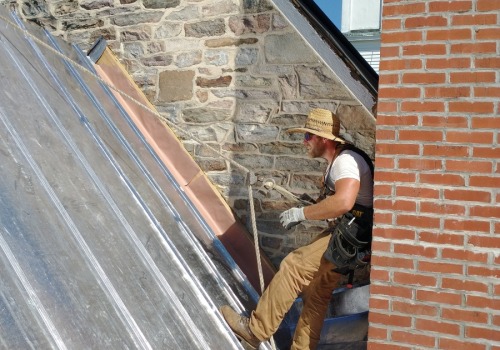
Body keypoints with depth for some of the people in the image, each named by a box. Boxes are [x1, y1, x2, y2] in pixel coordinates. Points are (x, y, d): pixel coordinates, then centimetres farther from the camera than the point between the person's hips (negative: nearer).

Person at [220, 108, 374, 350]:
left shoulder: (346, 160, -18)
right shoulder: (336, 162, 16)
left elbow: (343, 202, -36)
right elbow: (327, 200, 23)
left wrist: (301, 213, -26)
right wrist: (302, 214, 3)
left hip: (351, 238, -10)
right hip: (344, 234, 10)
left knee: (293, 265, -15)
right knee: (316, 294, 13)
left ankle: (256, 329, -7)